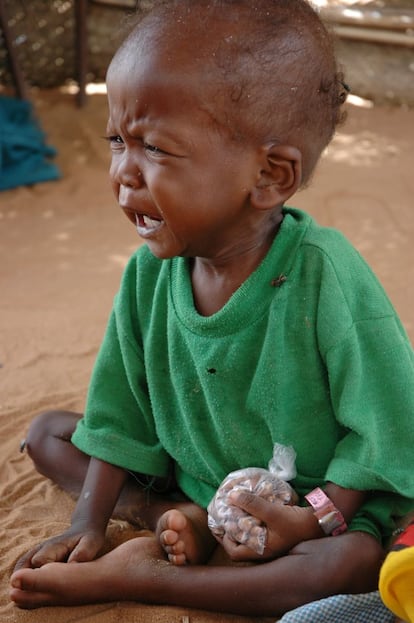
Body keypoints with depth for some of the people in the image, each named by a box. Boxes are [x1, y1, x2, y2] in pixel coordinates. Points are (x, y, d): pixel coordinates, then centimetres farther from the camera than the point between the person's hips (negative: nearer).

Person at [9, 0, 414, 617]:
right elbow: (124, 412, 1)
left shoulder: (323, 276, -28)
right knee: (48, 431, 6)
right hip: (189, 476, 5)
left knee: (356, 561, -35)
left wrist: (316, 515, -25)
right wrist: (91, 519, -2)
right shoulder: (149, 272, -11)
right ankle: (176, 519, -12)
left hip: (318, 495, -5)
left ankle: (134, 578, -25)